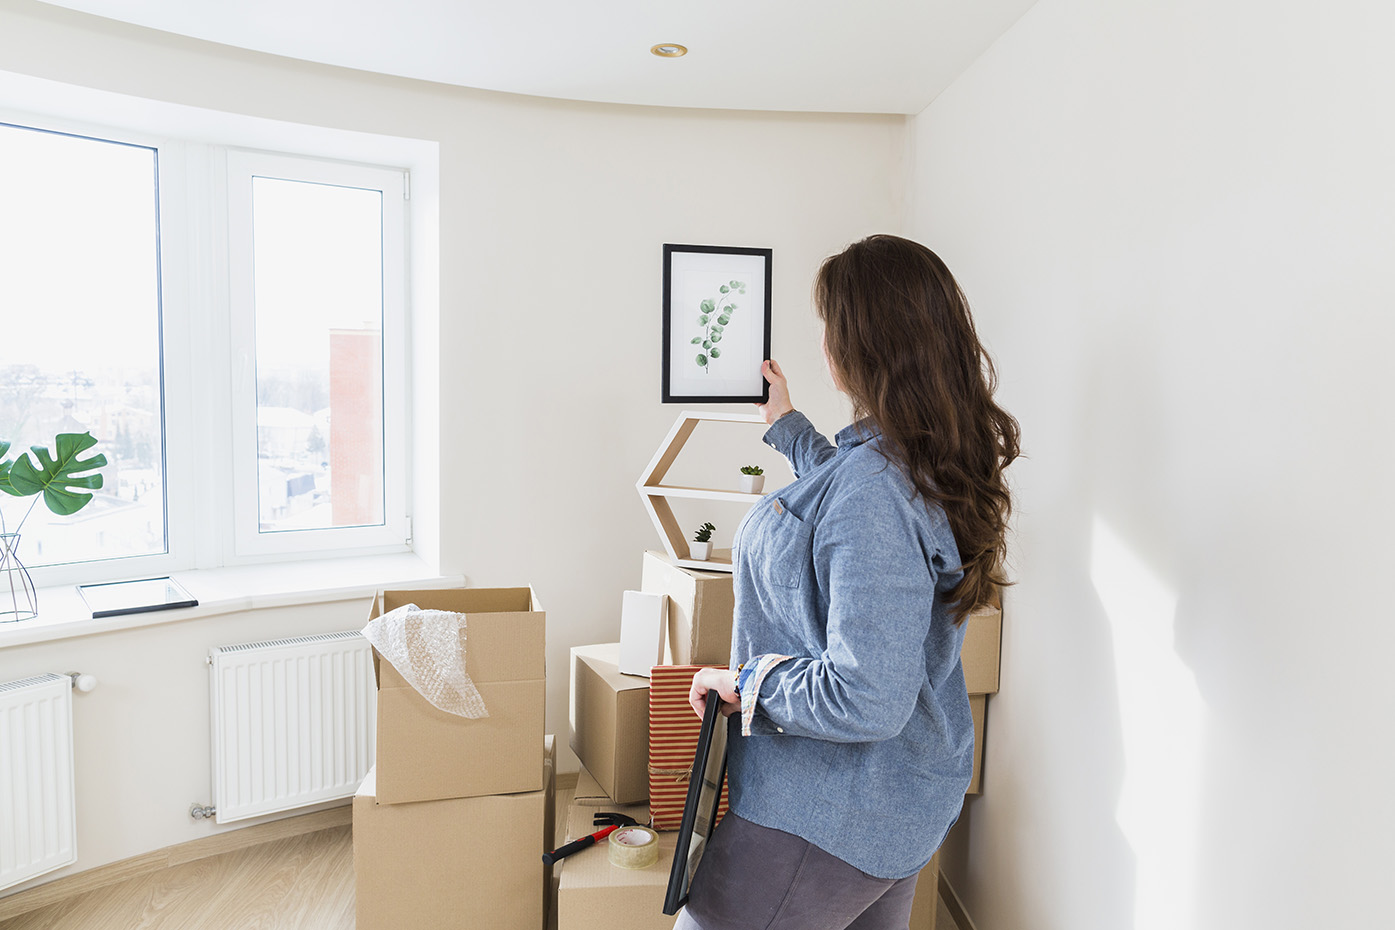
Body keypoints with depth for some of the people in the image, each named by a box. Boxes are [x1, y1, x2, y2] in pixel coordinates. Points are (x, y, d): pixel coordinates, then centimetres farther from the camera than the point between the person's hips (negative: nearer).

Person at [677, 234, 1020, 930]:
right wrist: (788, 426, 34)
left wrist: (746, 680, -18)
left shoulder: (873, 486, -31)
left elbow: (865, 698, -34)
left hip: (828, 814, -9)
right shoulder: (939, 460, 0)